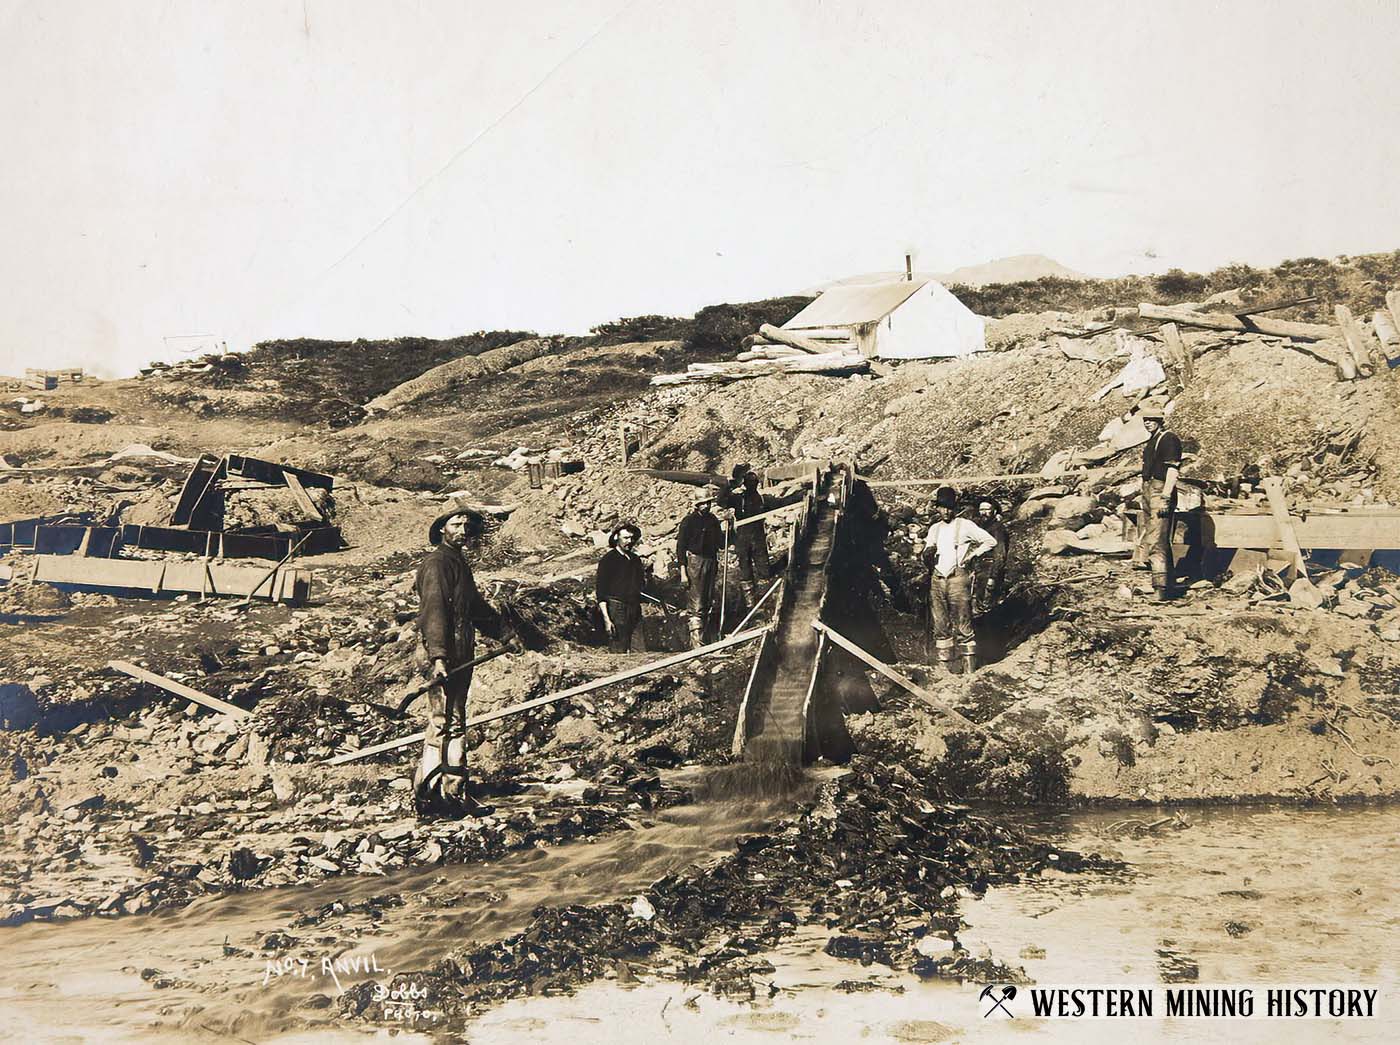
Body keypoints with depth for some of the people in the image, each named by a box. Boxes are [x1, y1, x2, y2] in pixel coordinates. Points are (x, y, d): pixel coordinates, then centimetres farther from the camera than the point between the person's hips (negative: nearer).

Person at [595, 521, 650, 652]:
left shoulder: (635, 559, 16)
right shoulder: (608, 559, -2)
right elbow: (600, 591, -6)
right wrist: (606, 619, -13)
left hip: (635, 612, 6)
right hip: (616, 610, -6)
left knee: (642, 653, -2)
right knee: (618, 651, -7)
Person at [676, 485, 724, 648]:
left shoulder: (713, 520, 13)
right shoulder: (689, 521, -6)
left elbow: (719, 542, 21)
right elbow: (680, 547, -8)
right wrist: (683, 572, -13)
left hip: (710, 562, 7)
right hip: (694, 562, -7)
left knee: (707, 604, 11)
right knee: (696, 606, -11)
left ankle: (701, 639, 21)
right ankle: (697, 644, -14)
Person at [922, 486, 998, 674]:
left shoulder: (965, 526, 4)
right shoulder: (934, 529, 17)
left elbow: (990, 541, 5)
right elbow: (926, 559, 19)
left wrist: (971, 555, 0)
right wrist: (927, 555, -3)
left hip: (958, 578, -5)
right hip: (936, 580, 5)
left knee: (963, 626, -8)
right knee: (940, 625, 3)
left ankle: (969, 669, -8)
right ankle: (946, 665, 8)